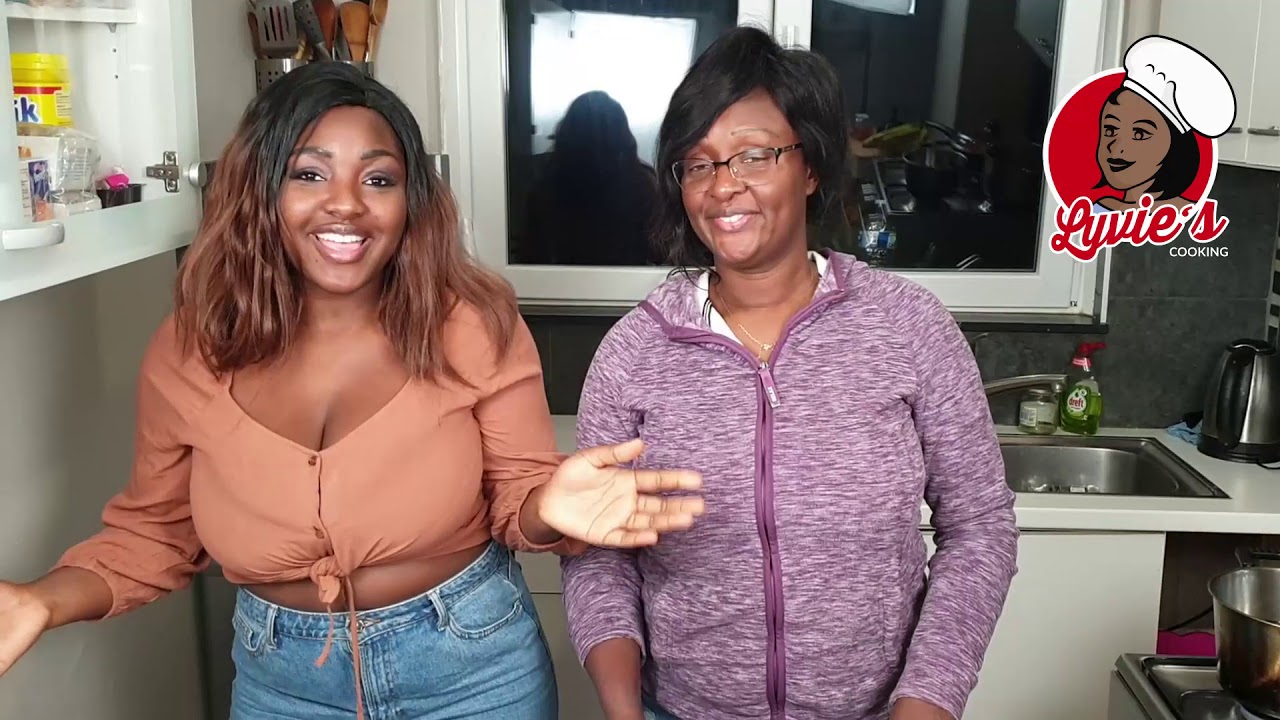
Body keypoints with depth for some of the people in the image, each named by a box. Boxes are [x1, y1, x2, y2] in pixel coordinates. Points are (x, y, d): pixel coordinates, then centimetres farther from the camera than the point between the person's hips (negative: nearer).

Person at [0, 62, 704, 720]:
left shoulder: (474, 325, -15)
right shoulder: (188, 351, -9)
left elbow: (516, 495, -8)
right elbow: (154, 532, 4)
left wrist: (547, 510, -31)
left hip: (474, 662, -2)